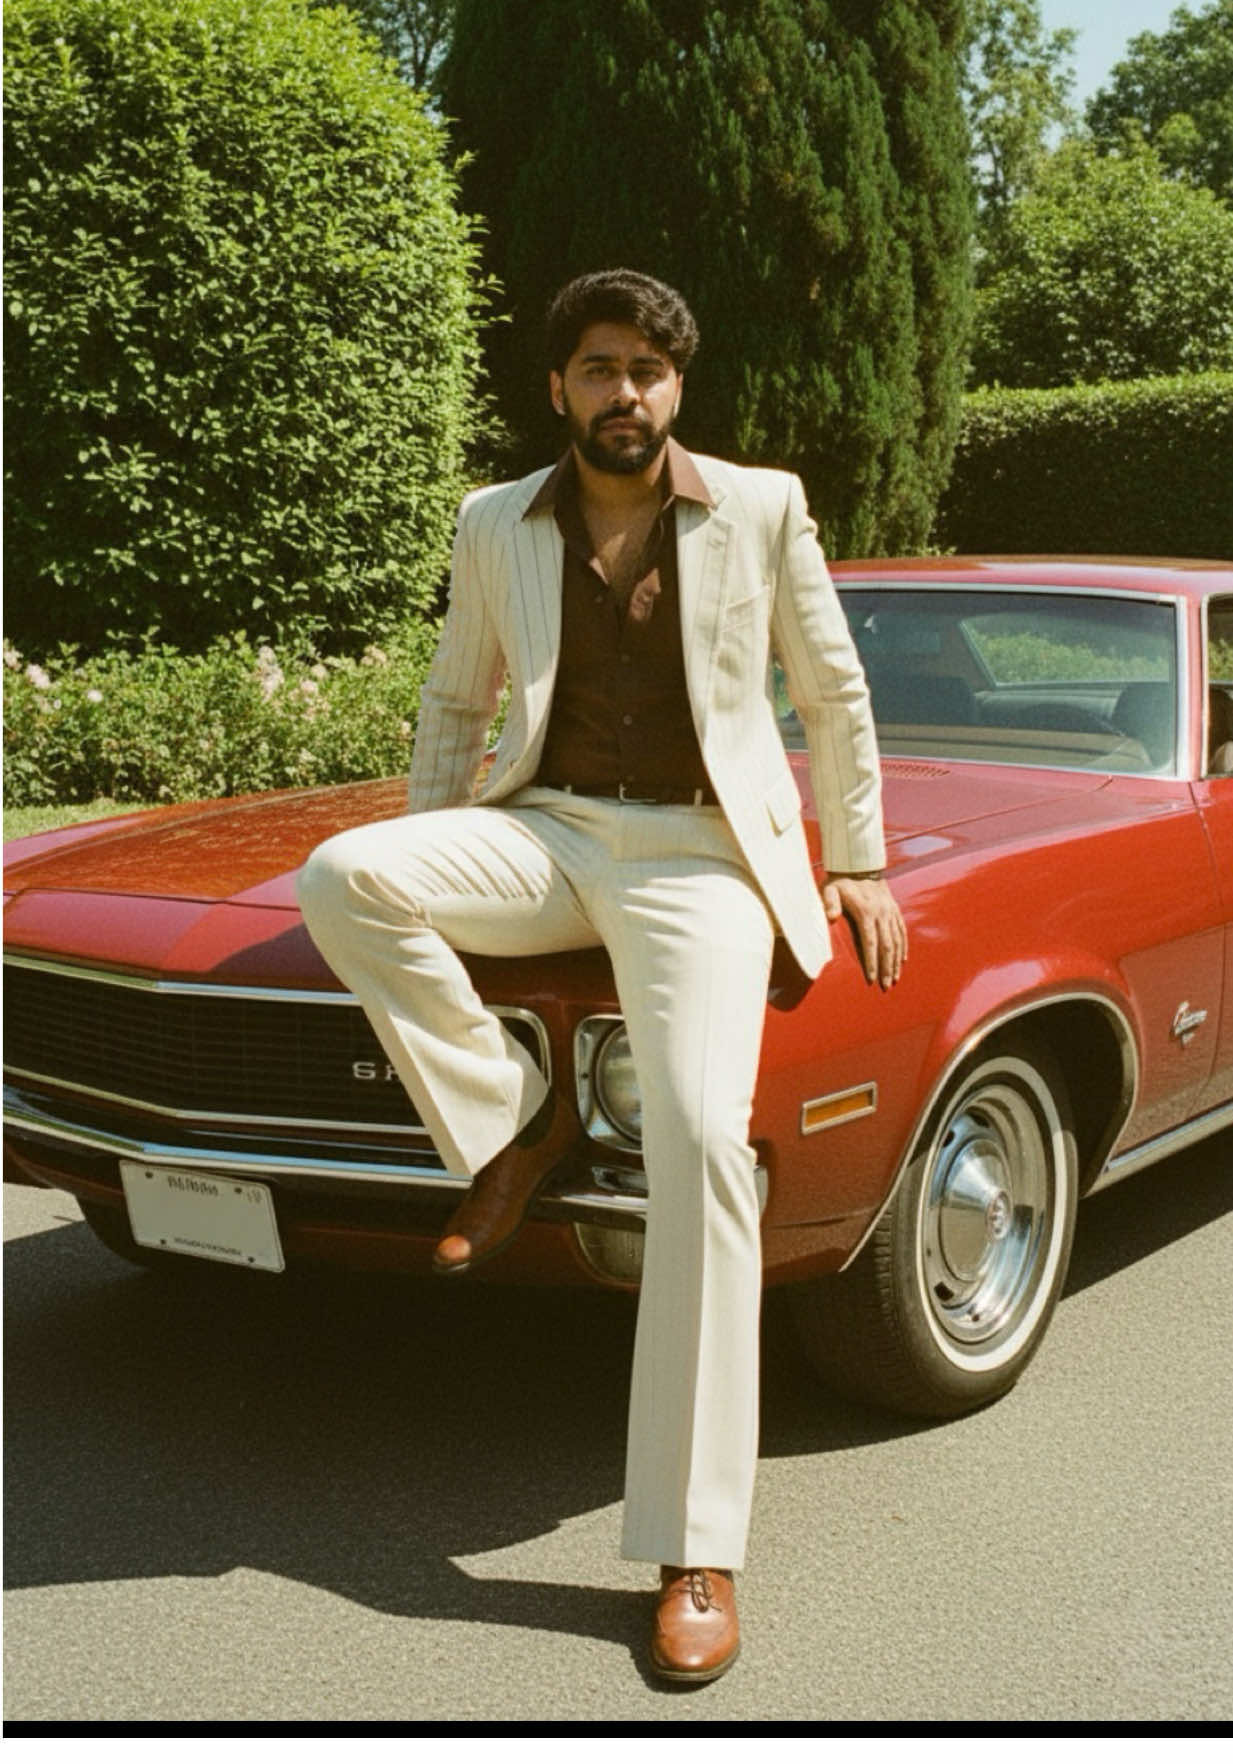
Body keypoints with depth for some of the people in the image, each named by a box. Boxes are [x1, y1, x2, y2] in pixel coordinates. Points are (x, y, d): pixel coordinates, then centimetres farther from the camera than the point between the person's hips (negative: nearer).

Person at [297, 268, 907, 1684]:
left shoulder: (761, 508, 5)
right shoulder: (496, 526, 10)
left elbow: (834, 691, 12)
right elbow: (454, 701, 21)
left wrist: (858, 869, 9)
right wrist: (428, 869, 13)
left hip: (701, 853, -3)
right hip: (544, 831, 3)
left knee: (701, 1135, -25)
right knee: (338, 877, -28)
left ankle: (696, 1551, -20)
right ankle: (512, 1123, -7)